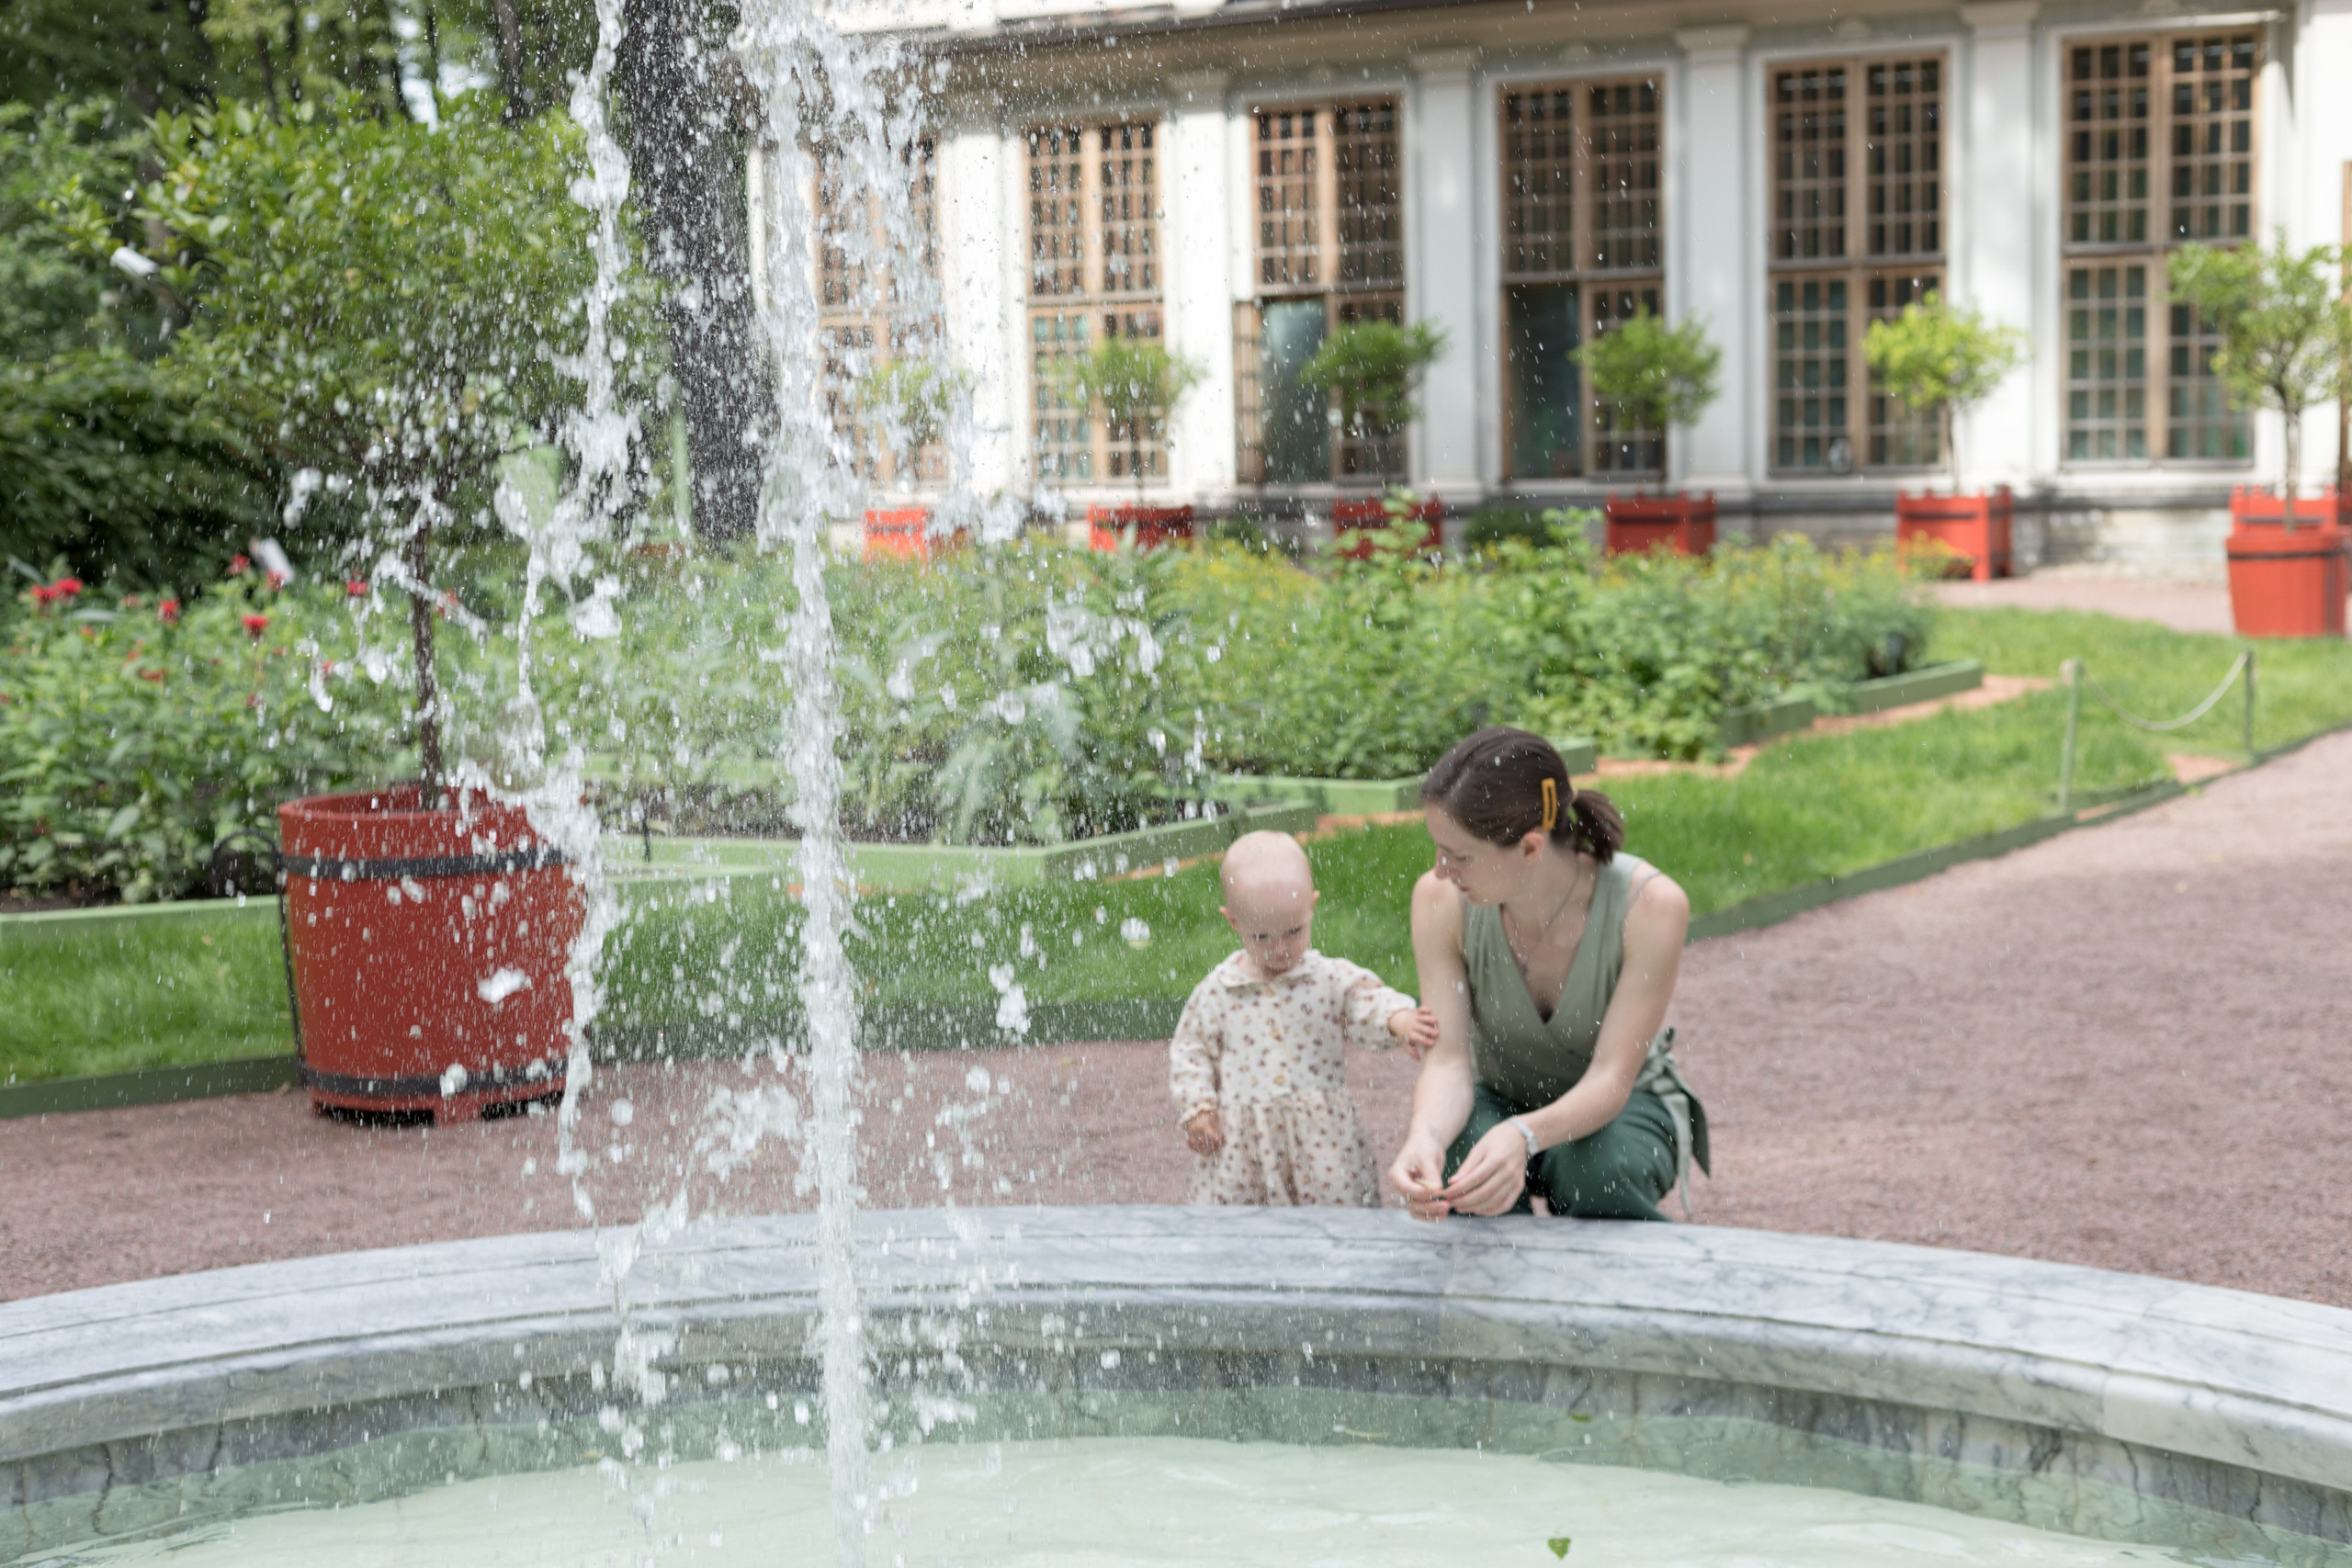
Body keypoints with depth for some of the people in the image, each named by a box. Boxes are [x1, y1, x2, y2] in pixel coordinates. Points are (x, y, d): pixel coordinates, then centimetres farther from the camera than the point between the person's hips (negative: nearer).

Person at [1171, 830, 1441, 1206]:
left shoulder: (1333, 979, 0)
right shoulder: (1216, 992, 3)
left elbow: (1368, 1001, -12)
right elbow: (1190, 1051, 10)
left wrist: (1399, 1019, -34)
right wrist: (1197, 1109, -1)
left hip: (1321, 1138, -1)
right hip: (1239, 1143, 1)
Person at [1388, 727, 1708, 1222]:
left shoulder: (1650, 904, -29)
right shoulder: (1440, 899, -21)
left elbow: (1611, 1078, -29)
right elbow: (1447, 1059, -23)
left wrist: (1523, 1136, -51)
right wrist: (1424, 1136, -47)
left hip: (1621, 1106, -2)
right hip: (1497, 1099, 2)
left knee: (1599, 1172, -36)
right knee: (1464, 1173, -33)